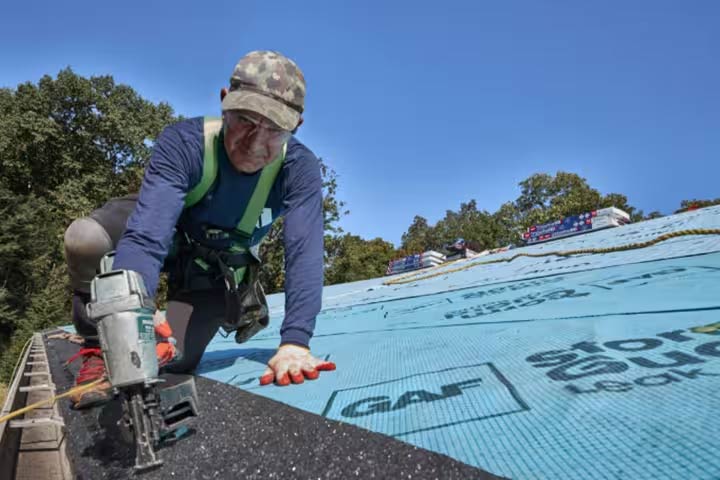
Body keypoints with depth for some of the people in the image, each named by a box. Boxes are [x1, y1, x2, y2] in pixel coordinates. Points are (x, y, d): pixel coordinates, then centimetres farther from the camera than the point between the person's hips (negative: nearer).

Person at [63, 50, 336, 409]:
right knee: (84, 238, -31)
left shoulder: (299, 169, -29)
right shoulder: (183, 143, -33)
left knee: (173, 361, -10)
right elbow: (146, 237, -44)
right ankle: (99, 348, -5)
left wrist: (295, 341, -50)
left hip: (217, 271, 1)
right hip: (165, 235, 0)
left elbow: (305, 253, -38)